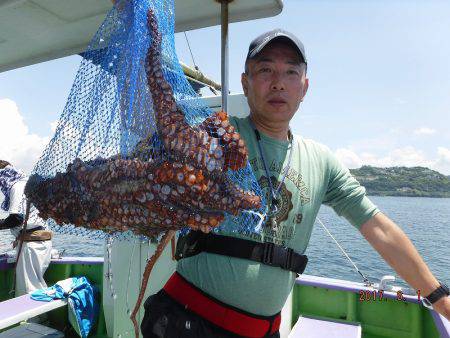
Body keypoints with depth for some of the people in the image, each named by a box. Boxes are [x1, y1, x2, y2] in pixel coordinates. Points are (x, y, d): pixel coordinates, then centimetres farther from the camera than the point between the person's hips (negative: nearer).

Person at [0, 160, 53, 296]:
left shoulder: (16, 186, -7)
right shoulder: (24, 184, 21)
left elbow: (16, 218, -17)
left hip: (31, 243, -10)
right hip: (40, 240, 10)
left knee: (28, 290, -5)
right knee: (37, 285, 14)